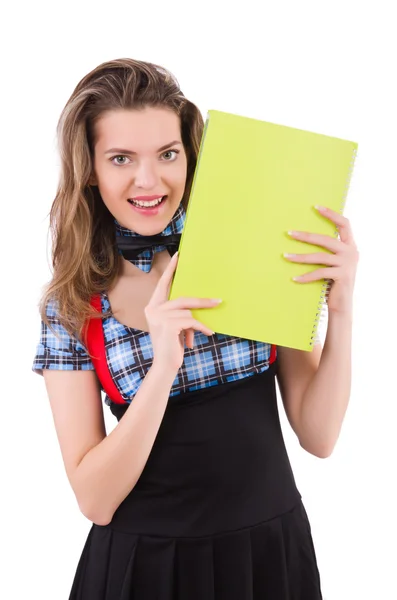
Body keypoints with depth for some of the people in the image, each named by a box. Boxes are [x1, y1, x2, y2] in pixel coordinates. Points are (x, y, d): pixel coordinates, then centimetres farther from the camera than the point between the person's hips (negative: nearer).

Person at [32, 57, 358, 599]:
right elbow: (95, 500, -13)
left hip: (271, 547, 1)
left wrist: (341, 311, -20)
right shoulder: (71, 306, -8)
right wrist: (163, 369, -26)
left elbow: (318, 436, -6)